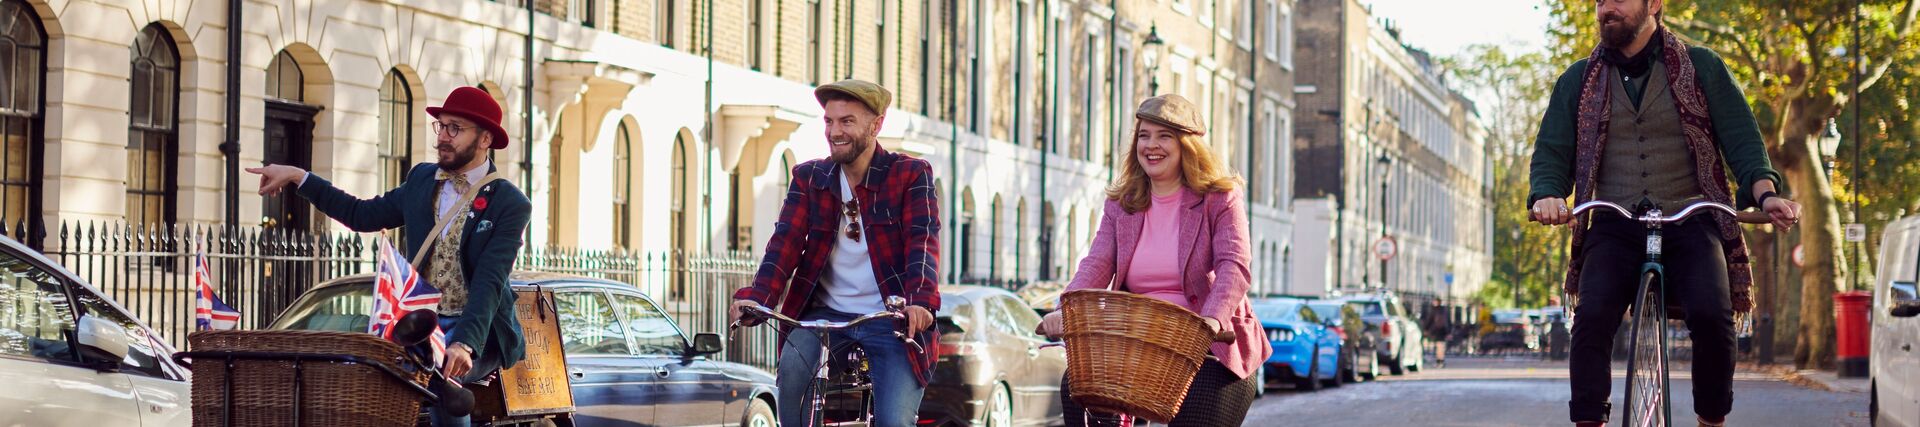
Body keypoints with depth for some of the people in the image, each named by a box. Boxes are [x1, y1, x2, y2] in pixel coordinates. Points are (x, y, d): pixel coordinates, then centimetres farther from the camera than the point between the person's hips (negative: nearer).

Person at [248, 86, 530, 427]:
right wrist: (297, 177, 15)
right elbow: (364, 215, 20)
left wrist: (464, 344, -34)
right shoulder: (422, 180, 10)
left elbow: (489, 282, -20)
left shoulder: (512, 205, -9)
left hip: (478, 332, -5)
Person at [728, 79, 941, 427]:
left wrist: (921, 301, -34)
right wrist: (756, 296, -23)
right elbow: (786, 240, -5)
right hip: (825, 315, 2)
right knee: (793, 362, -29)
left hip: (892, 321, -2)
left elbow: (923, 241, -14)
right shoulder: (809, 177, 8)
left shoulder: (911, 175, -1)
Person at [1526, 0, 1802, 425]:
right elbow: (1551, 152, 9)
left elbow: (1742, 140, 4)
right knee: (1592, 318, -24)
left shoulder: (1702, 67, 7)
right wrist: (1547, 196, -14)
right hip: (1614, 228, 2)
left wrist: (1766, 194, -15)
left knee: (1712, 314, -26)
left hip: (1690, 222, -1)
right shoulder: (1578, 81, 12)